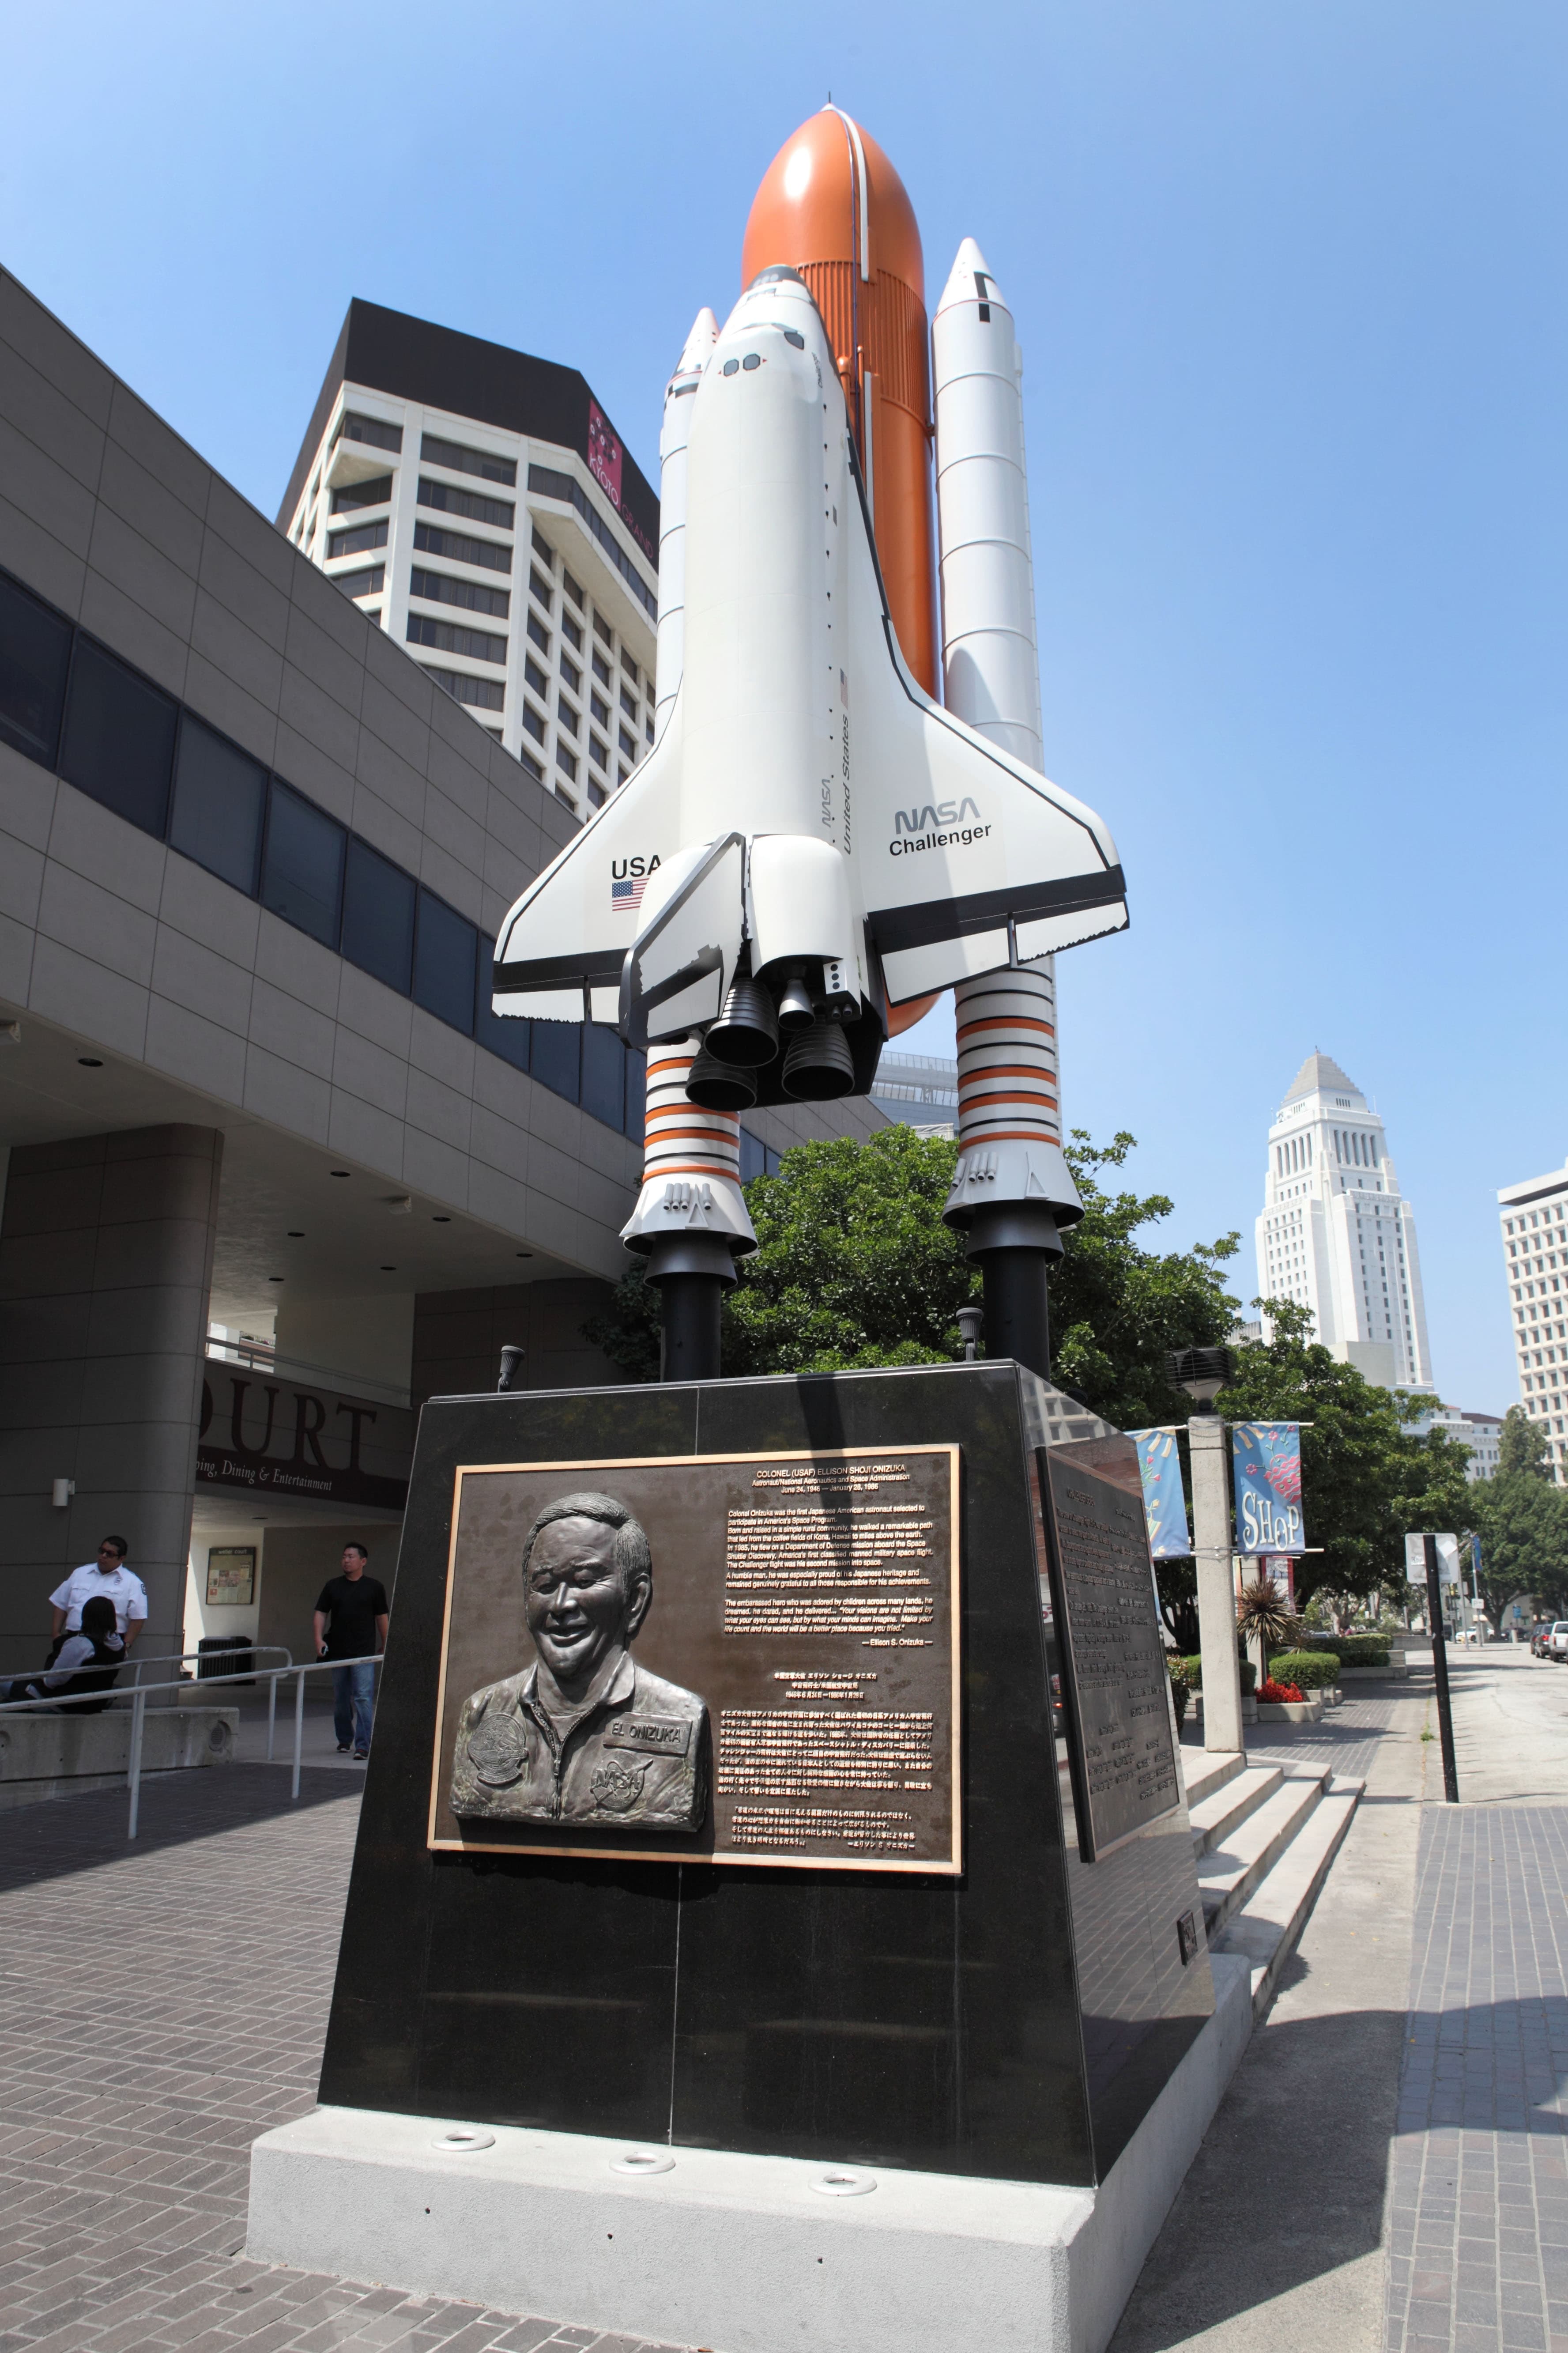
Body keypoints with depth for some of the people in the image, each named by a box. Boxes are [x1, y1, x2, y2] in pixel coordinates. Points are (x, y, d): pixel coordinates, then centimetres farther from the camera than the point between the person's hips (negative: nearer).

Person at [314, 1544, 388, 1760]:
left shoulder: (374, 1587, 1)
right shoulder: (333, 1586, 8)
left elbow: (381, 1617, 8)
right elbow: (321, 1613, 6)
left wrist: (384, 1645, 12)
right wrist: (319, 1639, -7)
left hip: (364, 1653, -4)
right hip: (337, 1651, 4)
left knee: (364, 1698, -11)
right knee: (340, 1699, 14)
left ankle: (363, 1745, -10)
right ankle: (344, 1740, 29)